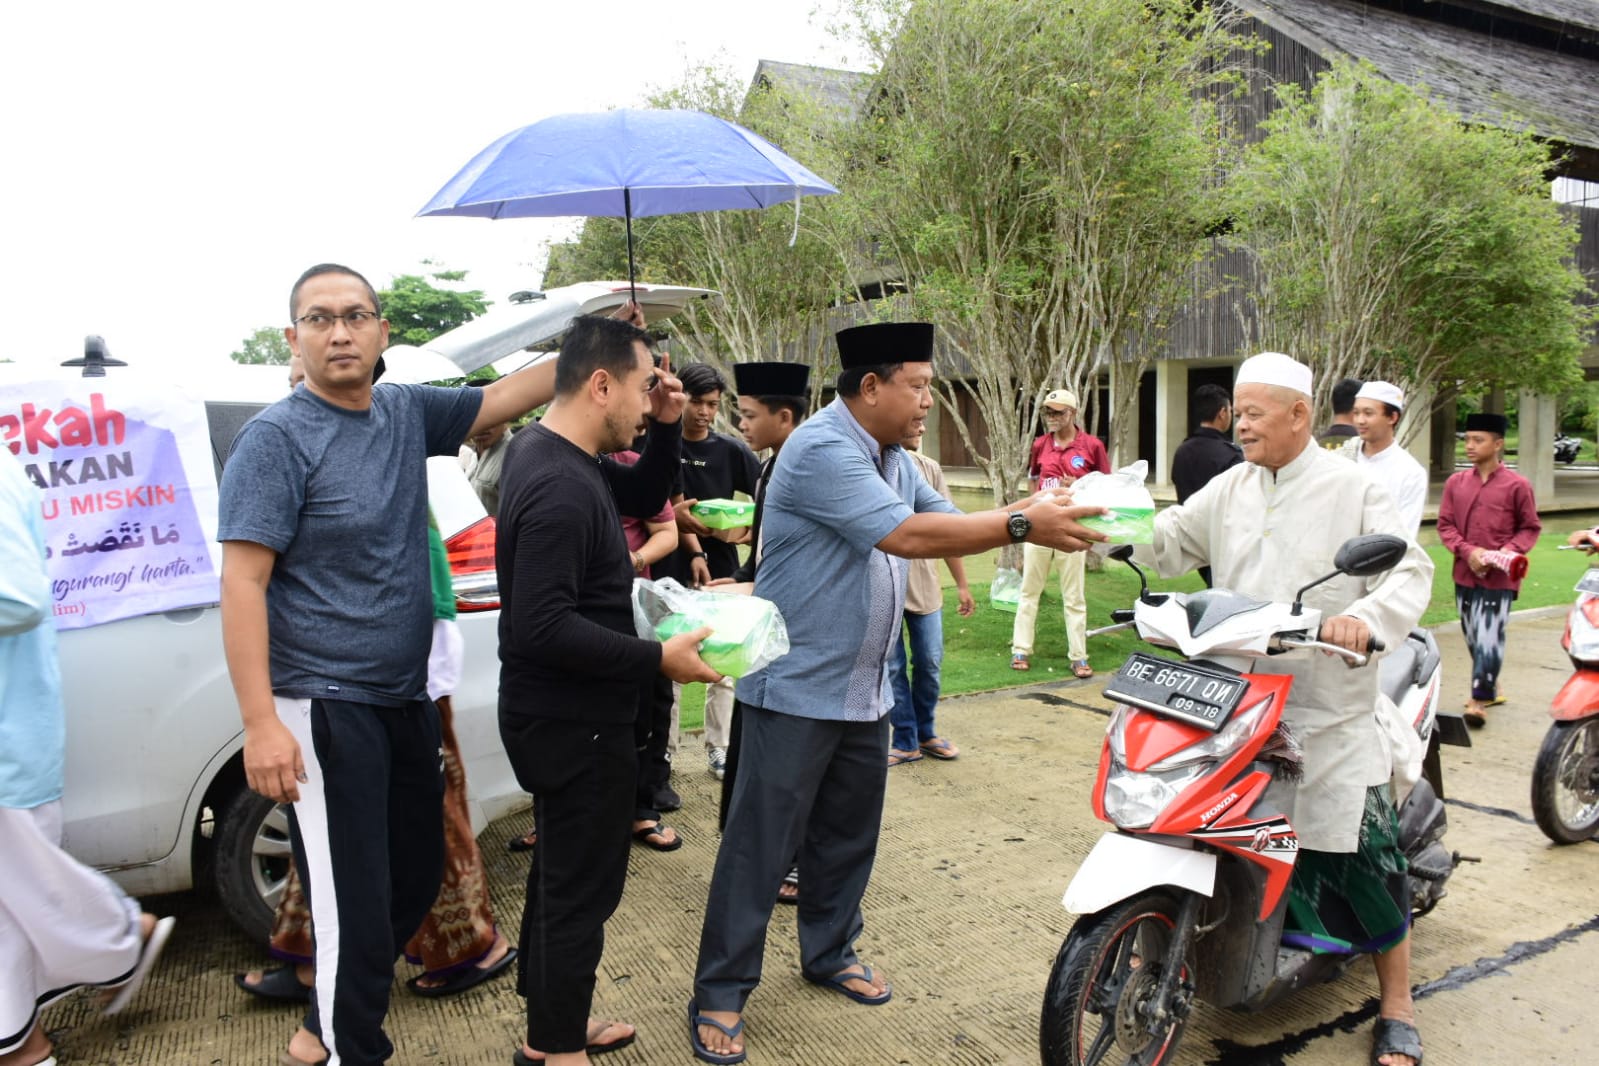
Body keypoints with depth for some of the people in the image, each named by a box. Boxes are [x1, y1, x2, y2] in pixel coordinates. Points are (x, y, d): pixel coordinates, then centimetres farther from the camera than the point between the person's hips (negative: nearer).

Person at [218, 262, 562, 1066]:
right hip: (325, 707, -7)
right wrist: (261, 721, -22)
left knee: (416, 880, 18)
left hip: (406, 698, 8)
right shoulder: (278, 437, -13)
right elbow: (242, 584, -16)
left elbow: (503, 398, 16)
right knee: (355, 910, -1)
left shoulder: (407, 413, 5)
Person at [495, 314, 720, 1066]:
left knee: (560, 871, 23)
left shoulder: (552, 452, 4)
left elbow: (644, 497, 16)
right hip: (575, 722, -11)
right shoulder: (559, 489, -27)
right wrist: (658, 659, -25)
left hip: (558, 715, 11)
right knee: (582, 886, 5)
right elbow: (543, 628, -31)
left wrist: (666, 429, -2)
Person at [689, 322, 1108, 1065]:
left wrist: (1035, 514, -7)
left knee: (848, 834, 18)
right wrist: (1023, 525, -25)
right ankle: (720, 992, 13)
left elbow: (948, 520, 10)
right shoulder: (822, 450, -21)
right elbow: (908, 535, -28)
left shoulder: (892, 460, 10)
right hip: (799, 688, -9)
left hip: (863, 690, 9)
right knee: (760, 845, 0)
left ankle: (830, 952, 37)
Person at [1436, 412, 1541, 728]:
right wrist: (1468, 551, -11)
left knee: (1489, 639, -9)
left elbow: (1530, 527, 2)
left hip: (1500, 576, -4)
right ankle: (1491, 688, 33)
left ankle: (1480, 699, -2)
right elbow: (1445, 524, 5)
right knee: (1473, 638, 14)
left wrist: (1508, 551, -15)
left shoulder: (1516, 485, -5)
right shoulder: (1455, 482, 4)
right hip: (1465, 574, 4)